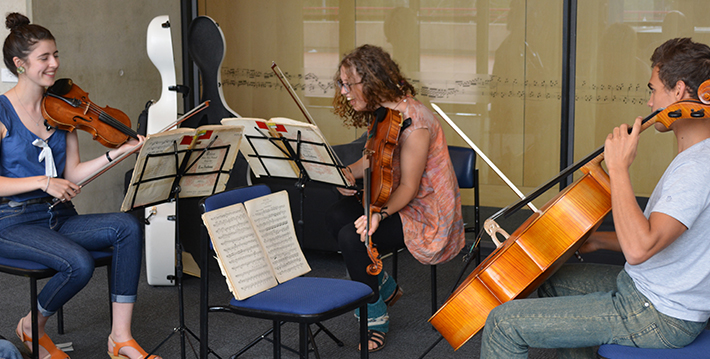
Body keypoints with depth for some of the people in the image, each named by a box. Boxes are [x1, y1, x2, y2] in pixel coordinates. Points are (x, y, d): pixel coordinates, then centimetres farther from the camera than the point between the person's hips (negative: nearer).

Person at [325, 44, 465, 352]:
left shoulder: (411, 120, -24)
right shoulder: (381, 115, 3)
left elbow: (409, 188, -23)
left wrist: (380, 213, -37)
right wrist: (348, 173, -9)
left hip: (427, 215, -9)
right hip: (400, 203, 9)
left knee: (352, 236, -24)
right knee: (337, 216, -9)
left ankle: (376, 319, -5)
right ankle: (385, 288, 10)